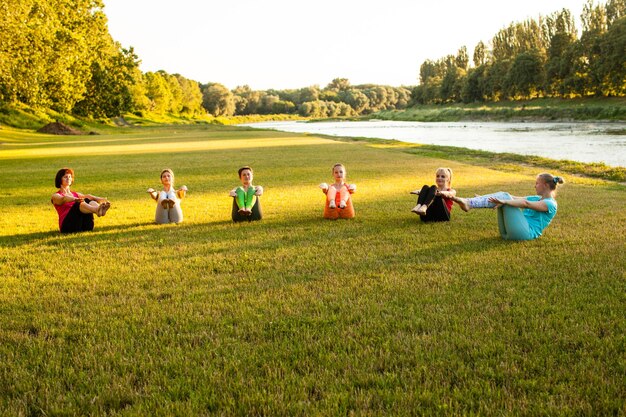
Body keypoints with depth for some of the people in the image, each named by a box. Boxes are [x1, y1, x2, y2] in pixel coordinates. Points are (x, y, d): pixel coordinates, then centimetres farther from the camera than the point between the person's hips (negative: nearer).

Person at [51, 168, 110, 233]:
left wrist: (101, 199, -15)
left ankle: (99, 210, -60)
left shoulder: (76, 194, 30)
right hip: (67, 225, -4)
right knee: (81, 203, -32)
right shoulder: (55, 196, 14)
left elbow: (87, 196, 8)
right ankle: (97, 210, -67)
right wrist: (75, 199, -36)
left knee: (91, 202, -23)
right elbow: (63, 199, -12)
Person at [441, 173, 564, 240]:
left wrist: (504, 201, -31)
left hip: (526, 232, -8)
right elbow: (514, 198, 19)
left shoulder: (550, 204, -1)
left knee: (504, 196, -17)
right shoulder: (536, 199, 27)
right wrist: (485, 198, 12)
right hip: (509, 233, 8)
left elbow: (525, 204, -18)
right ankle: (467, 202, -23)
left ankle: (468, 204, -30)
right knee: (502, 195, -5)